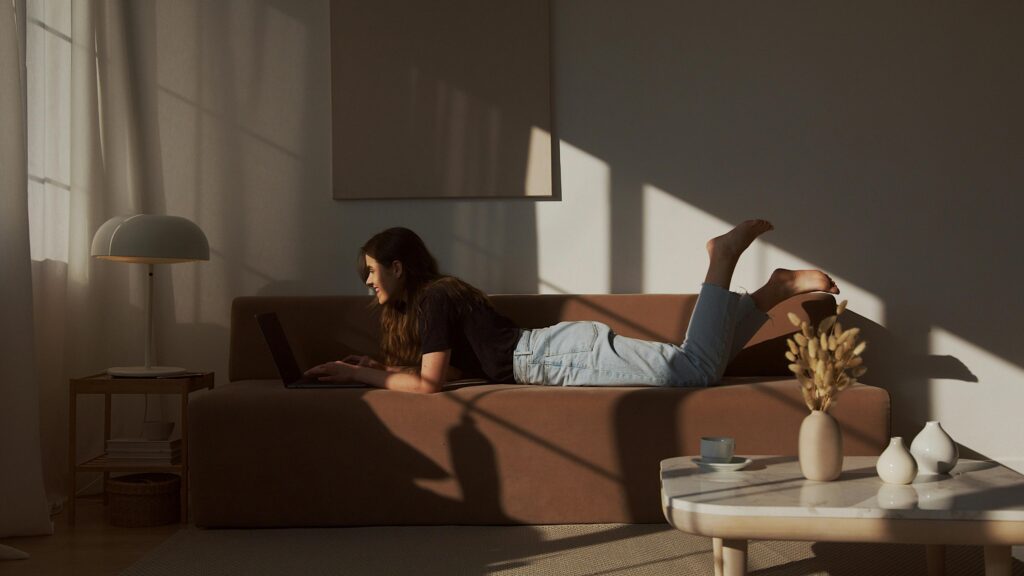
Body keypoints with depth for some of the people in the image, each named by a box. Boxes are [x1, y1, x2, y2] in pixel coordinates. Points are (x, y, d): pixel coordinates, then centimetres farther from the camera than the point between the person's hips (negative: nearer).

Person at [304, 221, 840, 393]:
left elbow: (429, 383, -17)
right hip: (563, 350, 8)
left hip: (567, 354, -8)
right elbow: (456, 364, 26)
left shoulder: (433, 299, -9)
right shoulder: (432, 298, 20)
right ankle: (777, 289, 8)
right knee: (697, 367, 8)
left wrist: (360, 376, -7)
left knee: (695, 368, -20)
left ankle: (724, 258, -9)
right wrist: (381, 367, 20)